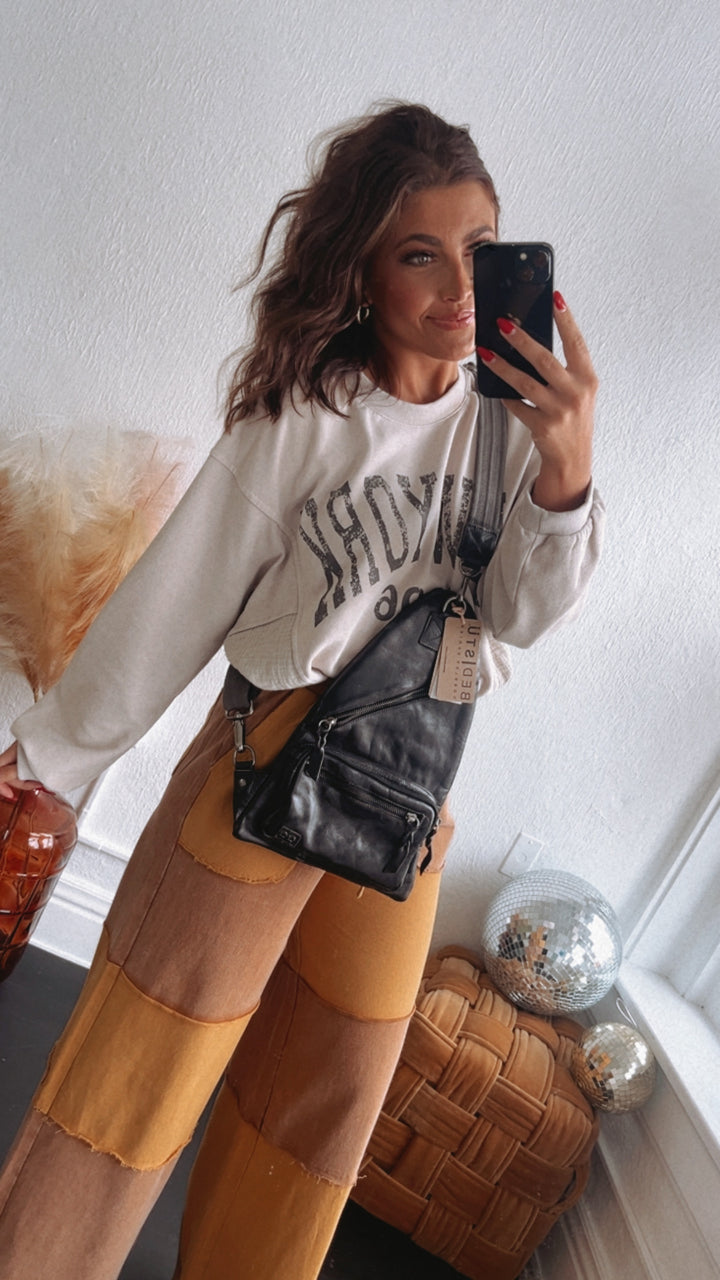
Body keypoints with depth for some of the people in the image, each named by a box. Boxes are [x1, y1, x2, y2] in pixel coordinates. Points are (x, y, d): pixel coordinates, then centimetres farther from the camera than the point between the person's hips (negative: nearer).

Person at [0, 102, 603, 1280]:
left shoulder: (509, 417, 0)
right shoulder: (303, 418, -12)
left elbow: (522, 618, -6)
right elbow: (178, 597, -7)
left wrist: (566, 469, -25)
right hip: (273, 754, -4)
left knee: (333, 1084, 16)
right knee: (151, 1052, 5)